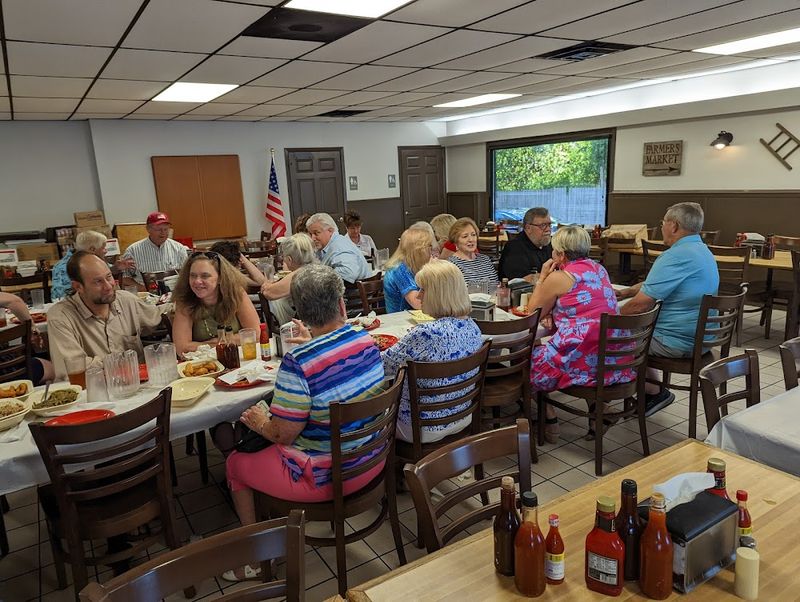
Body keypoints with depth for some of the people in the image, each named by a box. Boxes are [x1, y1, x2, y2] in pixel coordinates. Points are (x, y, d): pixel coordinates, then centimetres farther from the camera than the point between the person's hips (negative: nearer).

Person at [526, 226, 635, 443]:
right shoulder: (598, 269, 15)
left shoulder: (559, 277, -7)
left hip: (584, 359, -7)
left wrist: (542, 278, 10)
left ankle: (549, 420, 15)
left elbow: (532, 313, 5)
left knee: (529, 358, 13)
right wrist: (555, 312, 14)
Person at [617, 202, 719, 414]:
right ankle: (655, 390, 24)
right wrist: (627, 291, 9)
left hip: (678, 342, -10)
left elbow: (641, 304, -25)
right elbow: (657, 283, 20)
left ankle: (655, 392, 16)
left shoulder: (676, 256, -24)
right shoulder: (701, 250, 10)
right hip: (700, 336, 10)